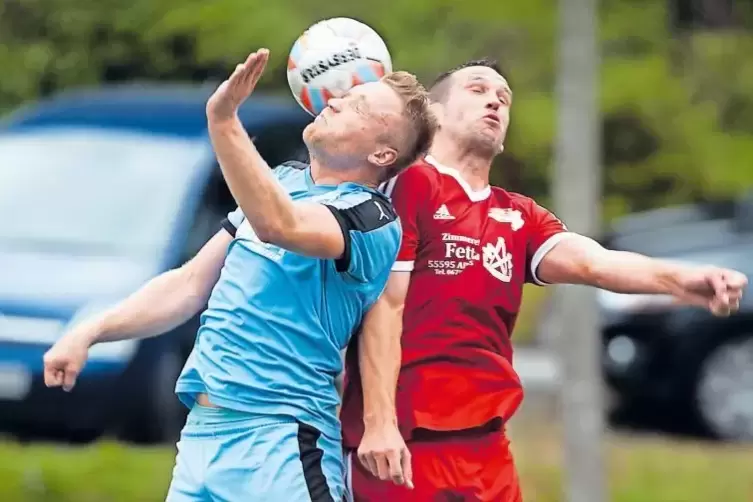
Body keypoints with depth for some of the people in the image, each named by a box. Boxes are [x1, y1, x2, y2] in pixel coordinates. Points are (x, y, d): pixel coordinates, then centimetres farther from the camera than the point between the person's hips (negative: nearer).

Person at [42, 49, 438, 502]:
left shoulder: (373, 219, -11)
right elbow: (192, 284, 20)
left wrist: (224, 122, -39)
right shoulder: (283, 183, 16)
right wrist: (89, 333, 12)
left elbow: (277, 225, -31)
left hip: (277, 445, -7)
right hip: (201, 430, 7)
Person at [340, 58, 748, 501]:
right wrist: (378, 421, -16)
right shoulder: (411, 186, -2)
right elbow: (384, 307, -8)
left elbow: (590, 261, -1)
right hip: (401, 445, -7)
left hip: (487, 448, 7)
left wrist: (676, 279, -21)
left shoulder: (519, 218, 17)